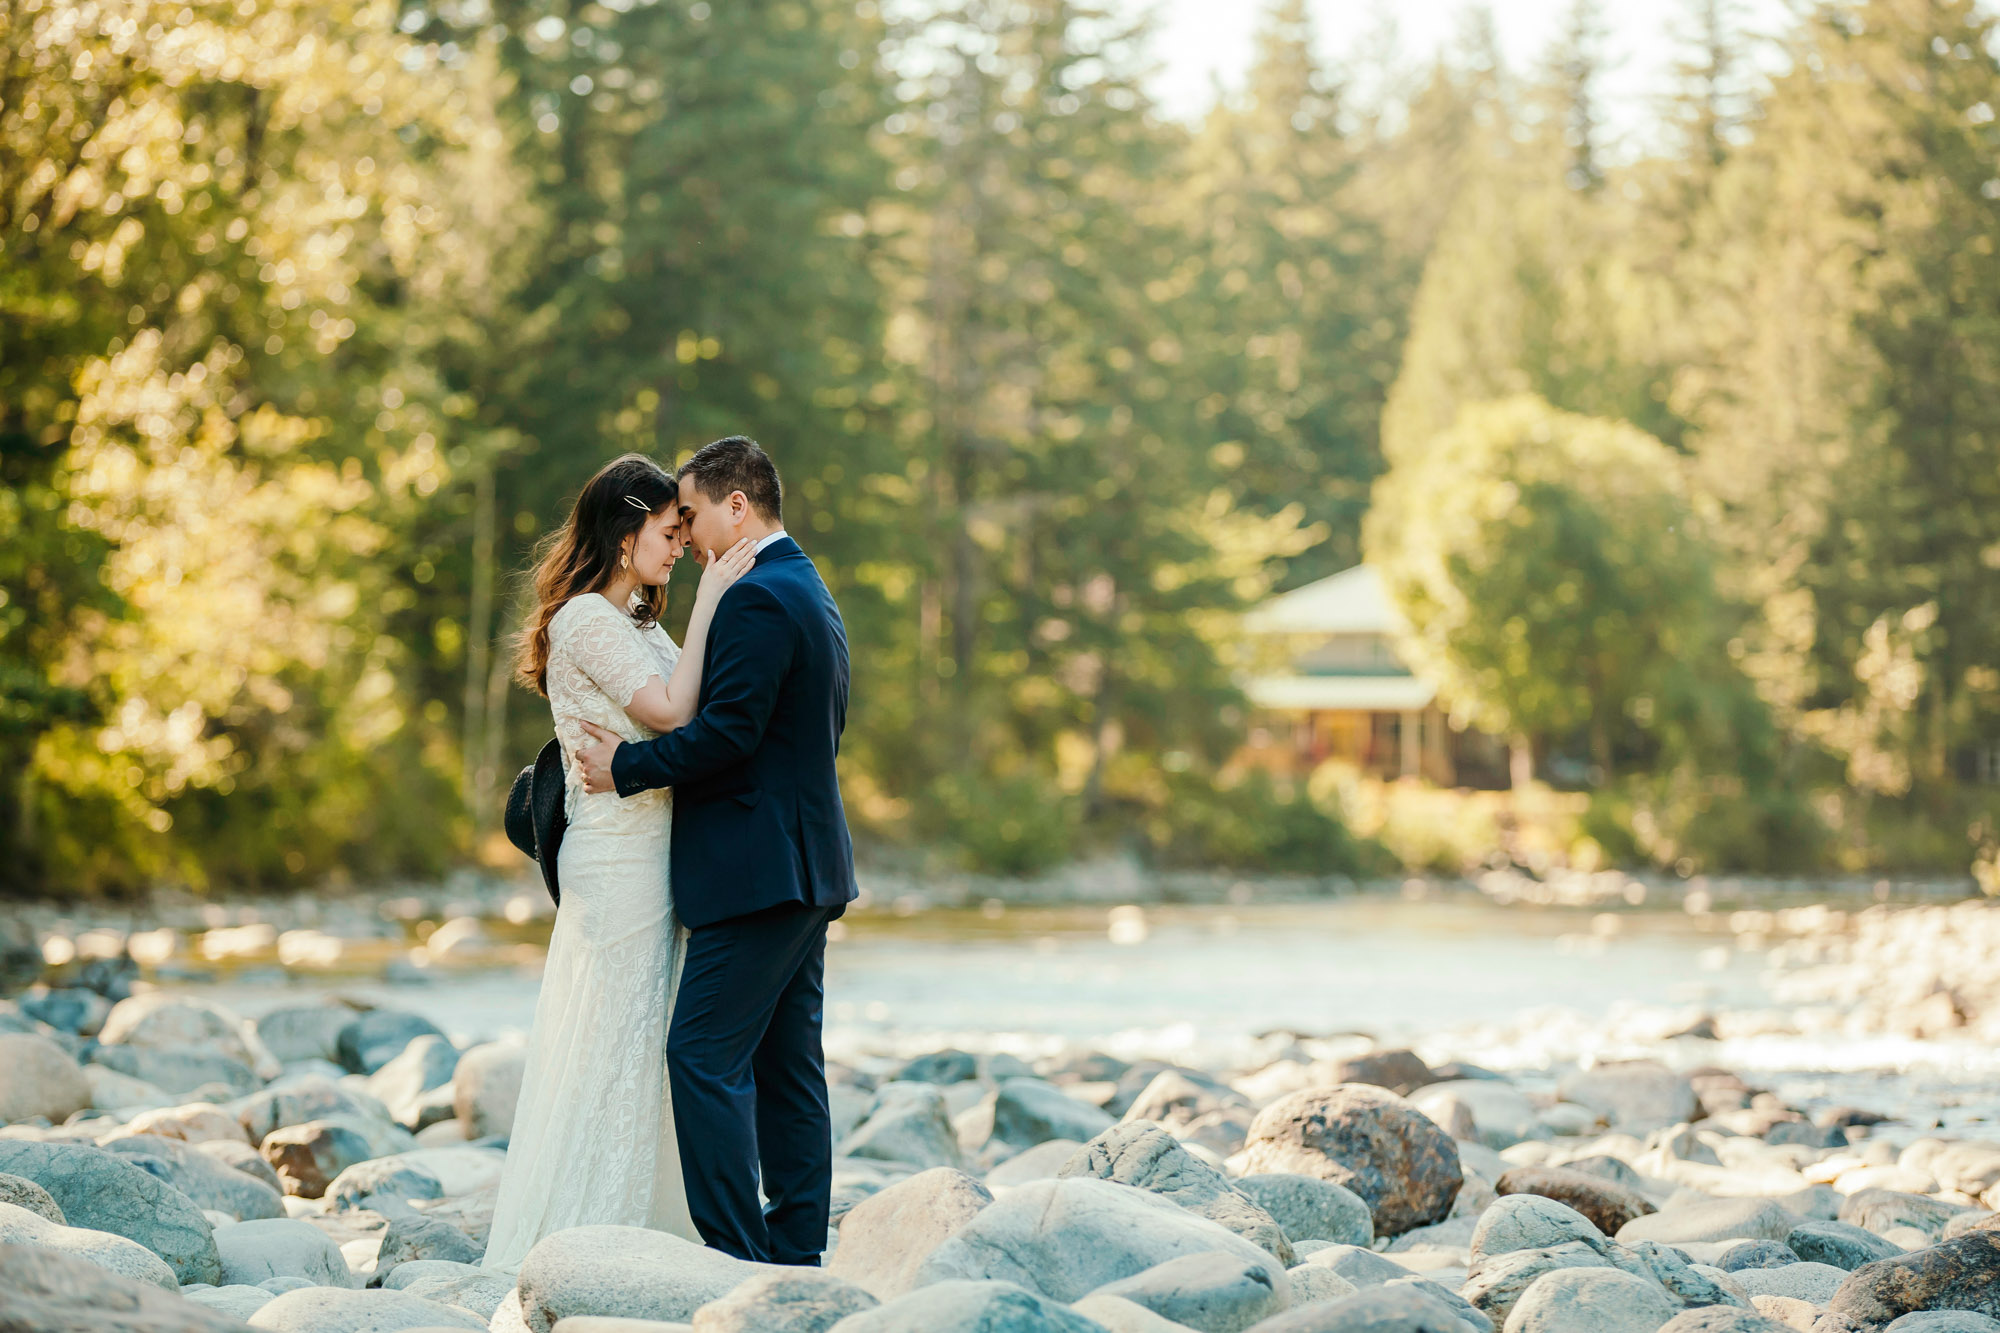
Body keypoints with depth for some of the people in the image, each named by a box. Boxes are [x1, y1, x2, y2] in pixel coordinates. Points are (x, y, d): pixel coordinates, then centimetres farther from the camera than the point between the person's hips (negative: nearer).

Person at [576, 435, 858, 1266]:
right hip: (808, 866, 10)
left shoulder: (756, 599, -14)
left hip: (758, 873, -10)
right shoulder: (812, 594, 18)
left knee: (704, 1056, -10)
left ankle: (736, 1258, -12)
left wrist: (626, 768, -11)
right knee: (788, 1065, 10)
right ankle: (797, 1256, 12)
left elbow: (727, 731, -22)